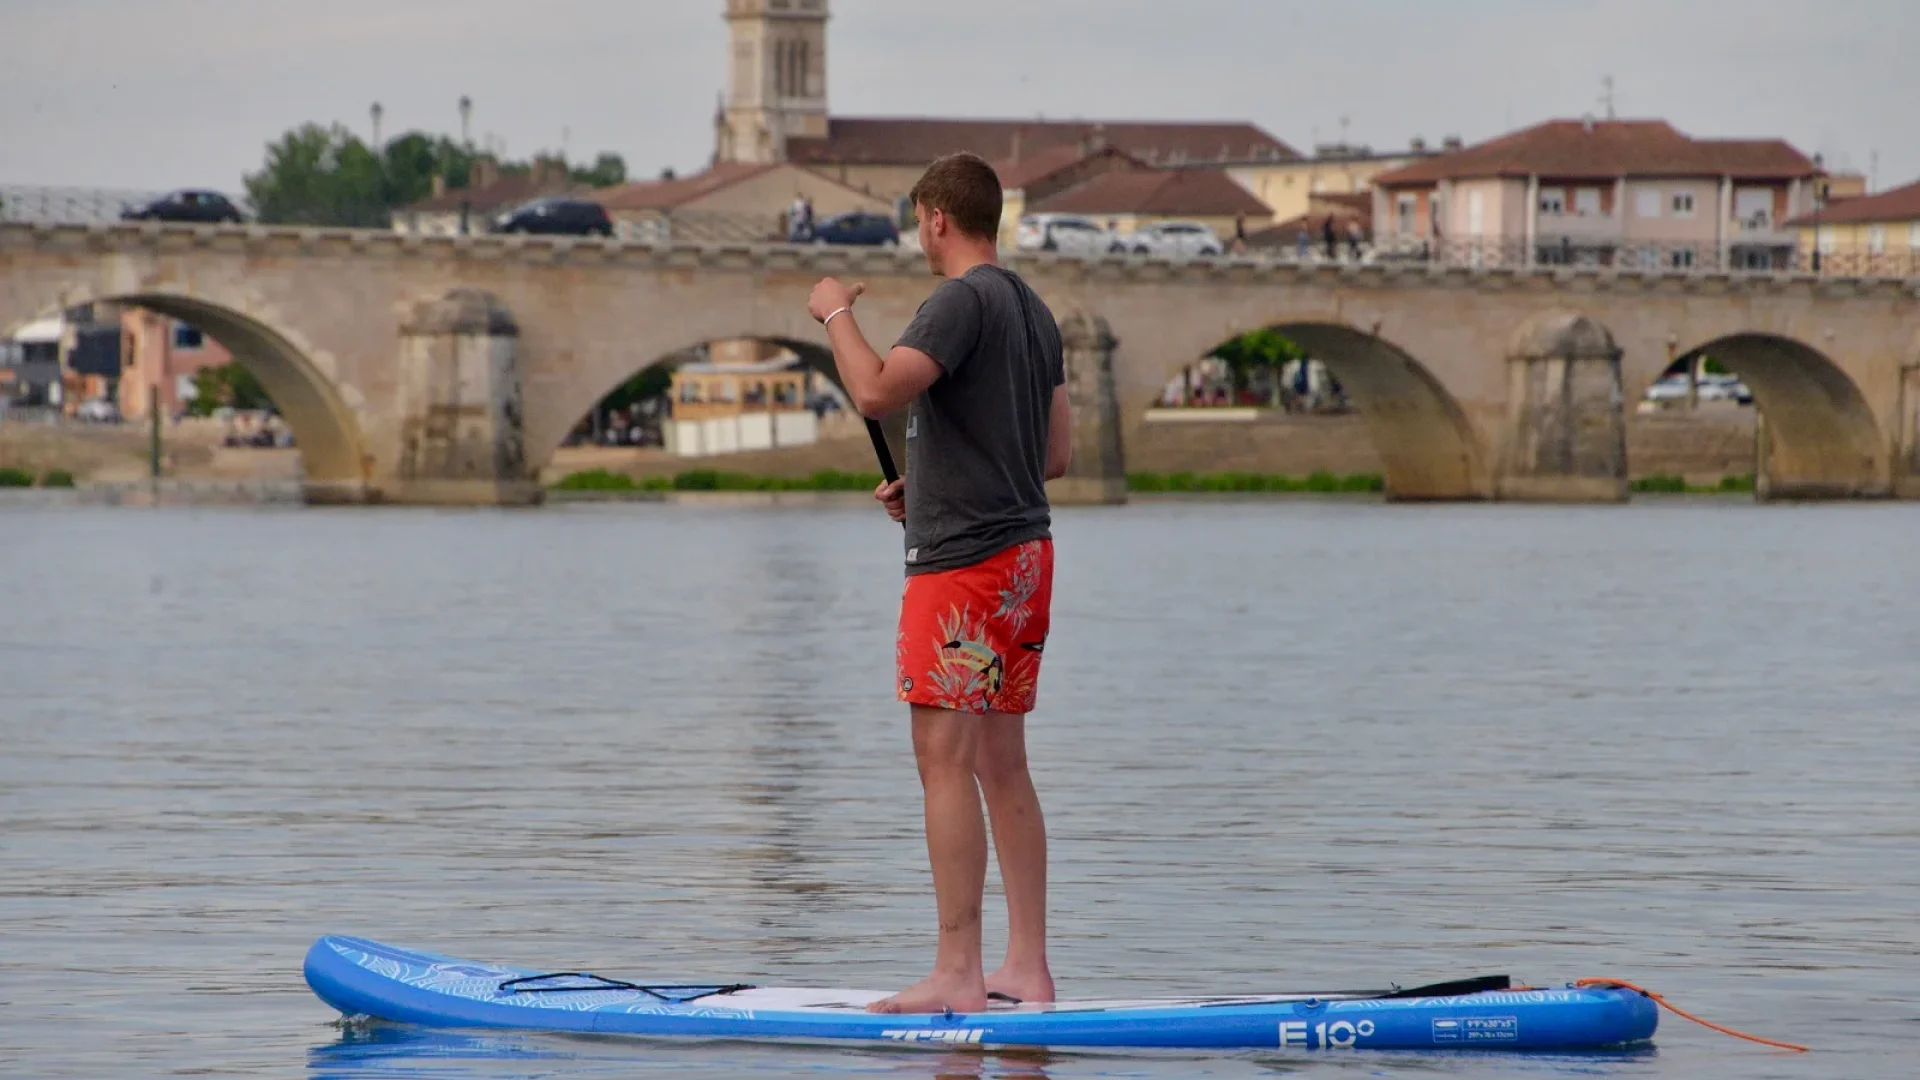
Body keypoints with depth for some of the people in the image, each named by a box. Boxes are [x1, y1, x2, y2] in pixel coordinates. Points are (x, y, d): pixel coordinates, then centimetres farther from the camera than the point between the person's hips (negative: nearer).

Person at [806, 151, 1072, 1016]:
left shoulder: (962, 301, -13)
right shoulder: (1033, 310, 15)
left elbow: (877, 393, -25)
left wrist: (836, 314, -8)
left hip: (963, 559, -9)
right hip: (1026, 553, 9)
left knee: (945, 759, -9)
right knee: (1002, 764, 12)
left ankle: (957, 974, -12)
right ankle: (1027, 967, 12)